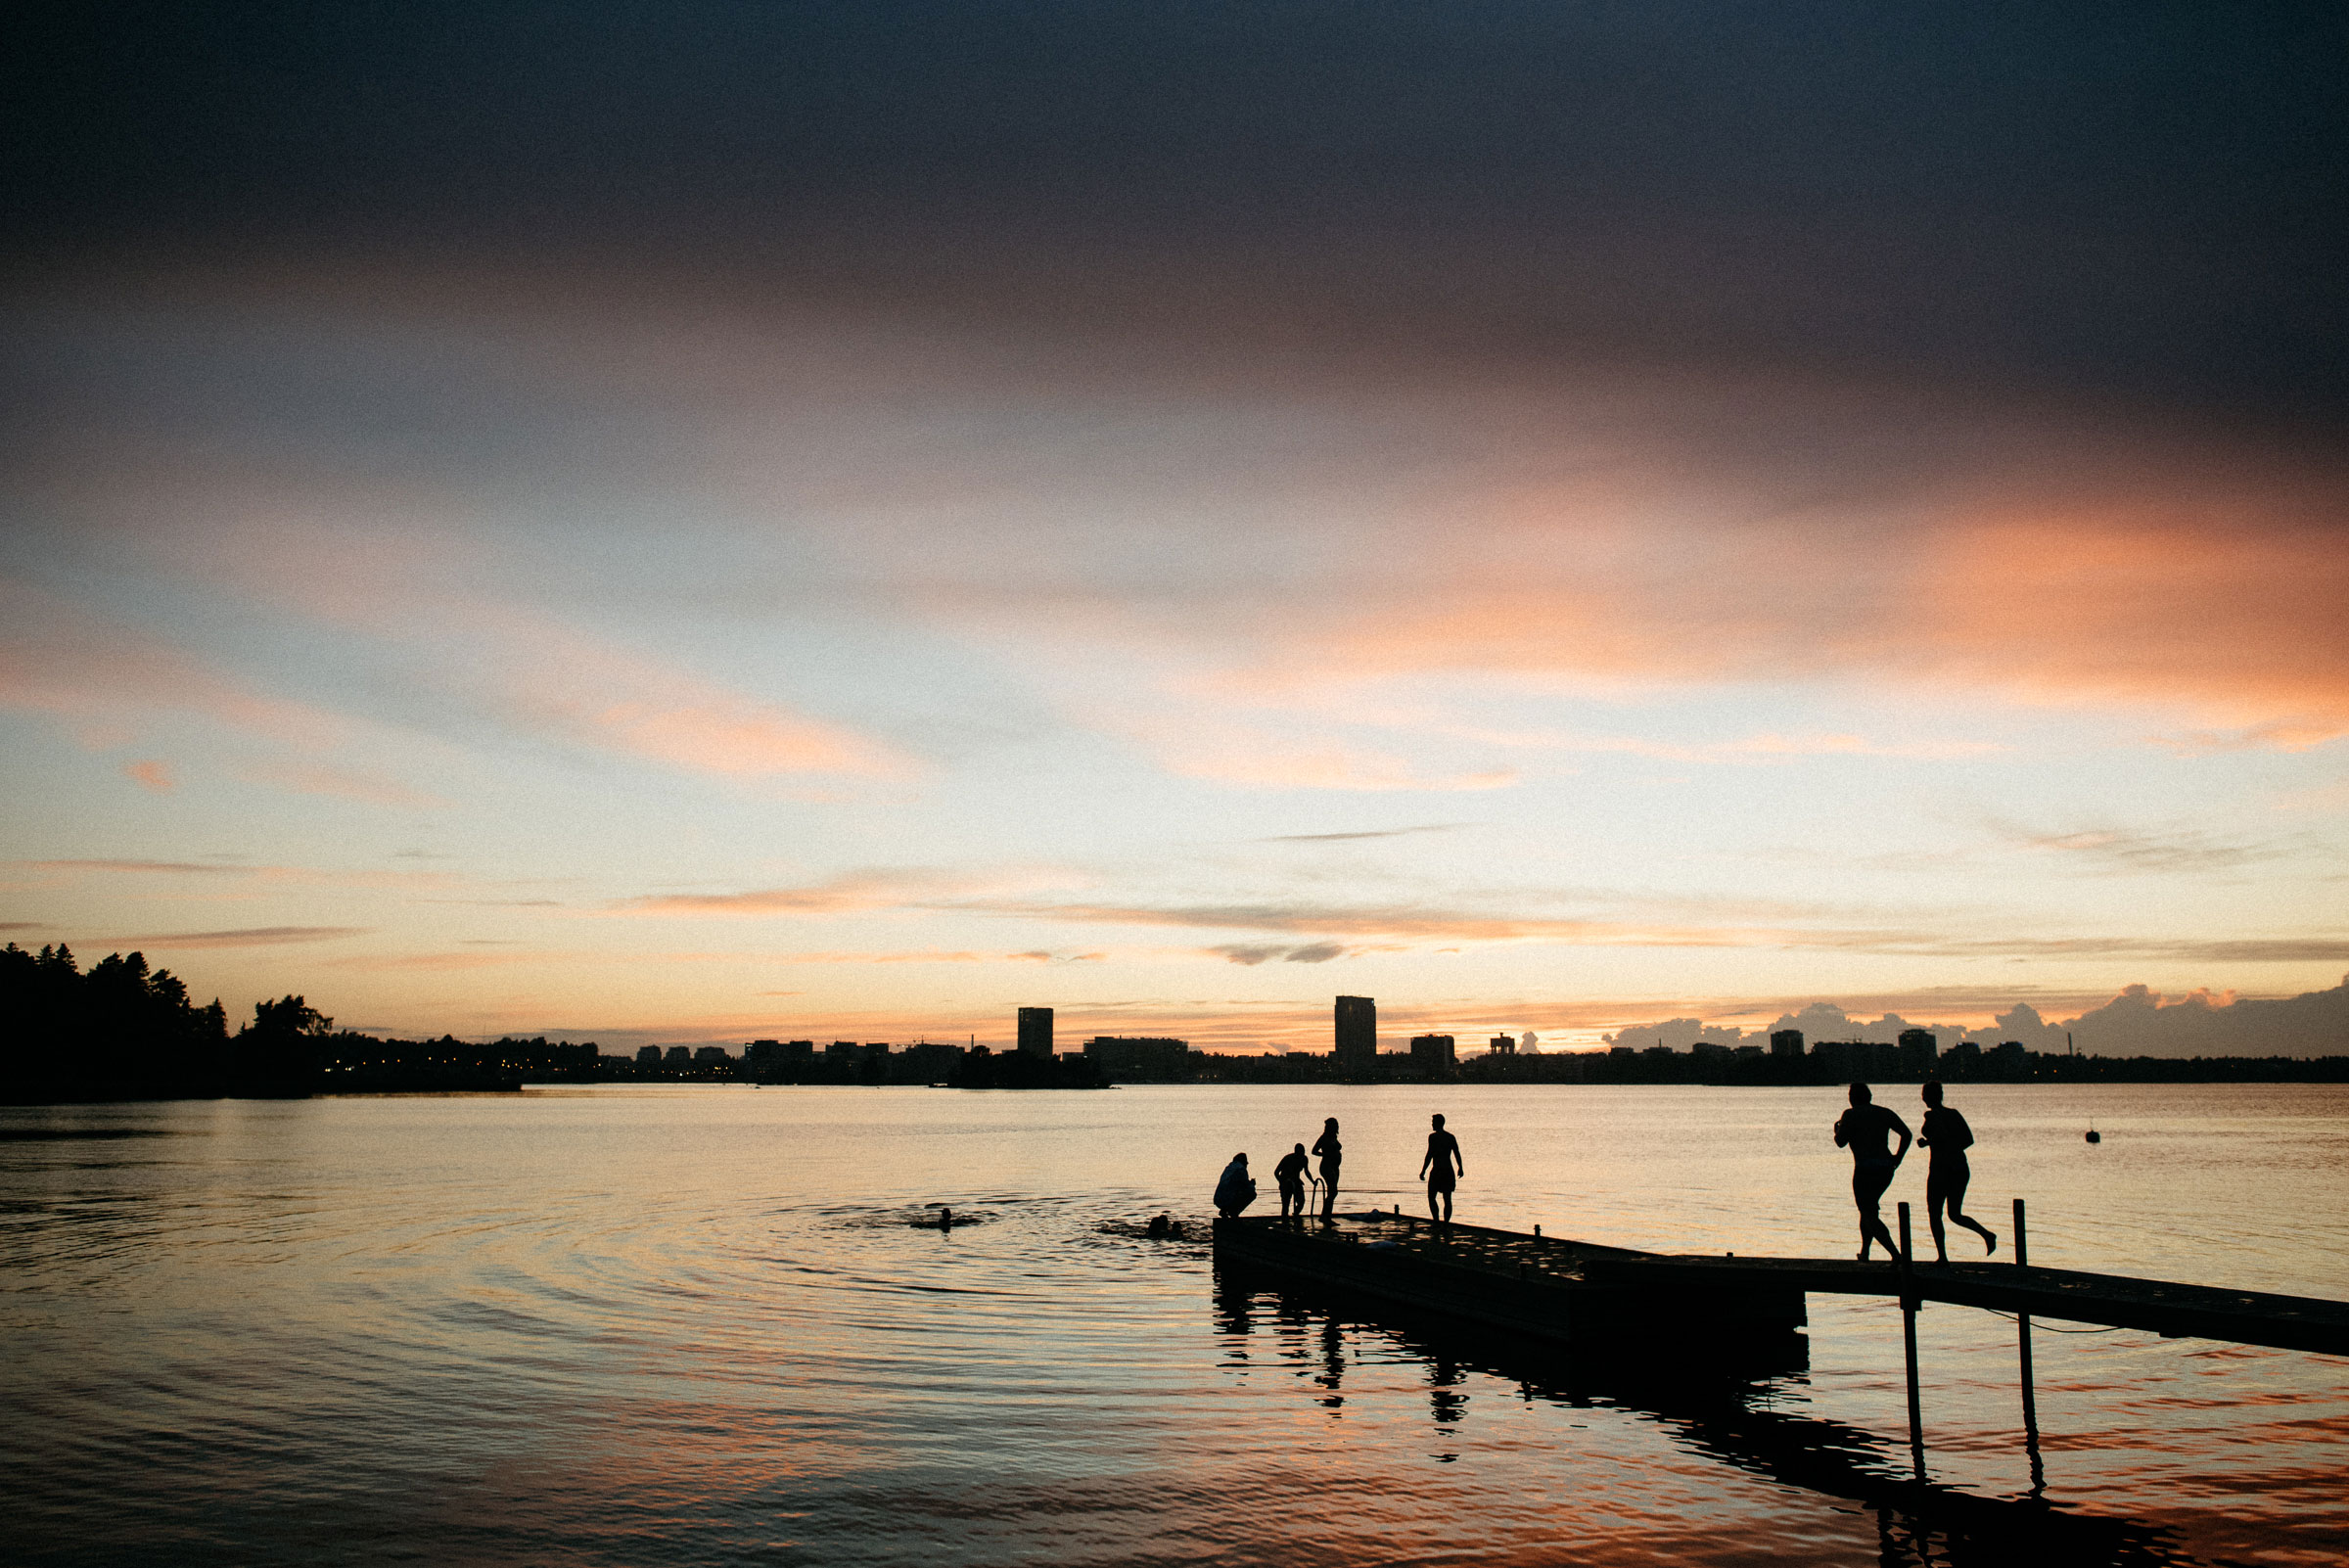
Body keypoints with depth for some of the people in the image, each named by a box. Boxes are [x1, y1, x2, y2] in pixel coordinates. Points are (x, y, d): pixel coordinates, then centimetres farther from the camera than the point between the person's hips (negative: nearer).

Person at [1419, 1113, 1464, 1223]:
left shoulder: (1433, 1137, -7)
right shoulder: (1451, 1137, 9)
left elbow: (1430, 1155, -12)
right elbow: (1457, 1154, 10)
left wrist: (1423, 1171, -8)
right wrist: (1460, 1168, 22)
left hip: (1437, 1170, -5)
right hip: (1449, 1171, 5)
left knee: (1431, 1197, 3)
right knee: (1447, 1199, 8)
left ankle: (1437, 1221, -11)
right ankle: (1446, 1222, 5)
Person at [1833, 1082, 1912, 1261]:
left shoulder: (1851, 1115, -5)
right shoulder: (1884, 1113, 11)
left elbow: (1841, 1142, -7)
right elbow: (1906, 1133, 5)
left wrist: (1837, 1129, 13)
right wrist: (1898, 1156, 10)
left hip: (1865, 1169, -7)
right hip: (1886, 1169, 7)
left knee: (1870, 1217, -4)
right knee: (1868, 1207, 25)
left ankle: (1896, 1254, -21)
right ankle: (1864, 1252, 28)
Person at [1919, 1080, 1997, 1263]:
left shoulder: (1931, 1115, -10)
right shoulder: (1954, 1113, 9)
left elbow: (1943, 1135, -26)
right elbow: (1969, 1139, 6)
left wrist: (1926, 1142, -10)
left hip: (1941, 1169, -6)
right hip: (1961, 1168, 7)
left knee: (1934, 1215, 7)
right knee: (1954, 1215, 16)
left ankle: (1942, 1256, 3)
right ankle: (1986, 1233, -7)